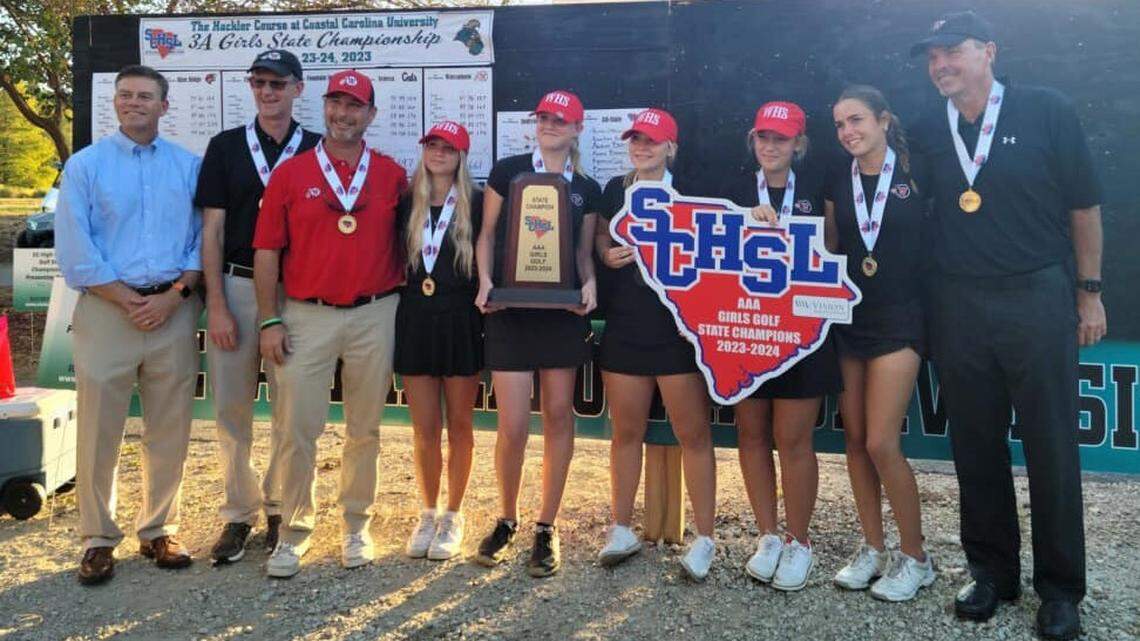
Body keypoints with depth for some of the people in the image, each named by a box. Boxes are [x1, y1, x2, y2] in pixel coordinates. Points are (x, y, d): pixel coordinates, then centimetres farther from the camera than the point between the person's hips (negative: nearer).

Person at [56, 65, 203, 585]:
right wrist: (129, 300, -9)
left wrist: (174, 295, -9)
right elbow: (74, 251, -2)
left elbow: (202, 239, 5)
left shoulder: (188, 166, 9)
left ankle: (158, 531, 20)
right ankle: (98, 540, 14)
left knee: (169, 431, 7)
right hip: (108, 309, -1)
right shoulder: (85, 165, 5)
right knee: (98, 431, 1)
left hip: (174, 311, 1)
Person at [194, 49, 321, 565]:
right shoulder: (225, 147, 7)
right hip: (234, 287, 1)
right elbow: (212, 229, 3)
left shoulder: (317, 151, 6)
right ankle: (239, 513, 16)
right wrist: (216, 304, -5)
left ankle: (281, 508, 20)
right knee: (231, 404, 3)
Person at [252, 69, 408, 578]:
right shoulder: (290, 173, 3)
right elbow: (266, 251, 2)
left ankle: (356, 527, 24)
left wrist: (403, 305, 3)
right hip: (306, 316, -1)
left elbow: (404, 244, 11)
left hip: (374, 315, 1)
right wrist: (269, 320, -4)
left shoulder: (392, 175, 5)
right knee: (297, 429, 0)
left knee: (365, 428, 10)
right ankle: (294, 532, 16)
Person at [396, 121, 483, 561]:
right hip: (415, 321, 2)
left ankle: (453, 516, 22)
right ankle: (428, 513, 24)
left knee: (459, 425, 8)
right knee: (424, 429, 7)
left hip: (460, 322, -2)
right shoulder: (407, 203, 7)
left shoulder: (476, 203, -1)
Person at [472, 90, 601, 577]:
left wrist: (589, 283, -8)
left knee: (558, 416, 5)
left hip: (562, 311, 2)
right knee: (513, 427, -4)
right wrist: (485, 280, -9)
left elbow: (584, 251, 12)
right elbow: (487, 233, 6)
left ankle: (547, 527, 19)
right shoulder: (507, 171, 5)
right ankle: (507, 519, 21)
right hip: (509, 309, -2)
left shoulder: (587, 189, 11)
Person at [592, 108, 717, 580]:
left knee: (693, 434, 1)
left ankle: (704, 539, 12)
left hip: (678, 327, -3)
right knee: (626, 432, 11)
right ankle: (621, 531, 24)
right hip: (624, 327, 4)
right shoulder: (614, 190, 10)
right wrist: (608, 255, -1)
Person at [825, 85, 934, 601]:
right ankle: (872, 549, 21)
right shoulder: (838, 182, 8)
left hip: (898, 320, -4)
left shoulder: (915, 173, -4)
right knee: (855, 439, 7)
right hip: (848, 319, 5)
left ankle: (914, 558, 9)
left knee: (881, 443, -9)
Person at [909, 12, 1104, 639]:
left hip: (1038, 297, -3)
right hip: (959, 305, 3)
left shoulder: (1046, 110, -1)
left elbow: (1083, 205, 1)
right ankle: (992, 571, 24)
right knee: (975, 446, 9)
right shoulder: (926, 132, 6)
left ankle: (1060, 587, 17)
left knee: (1051, 446, 3)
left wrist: (1089, 291, 1)